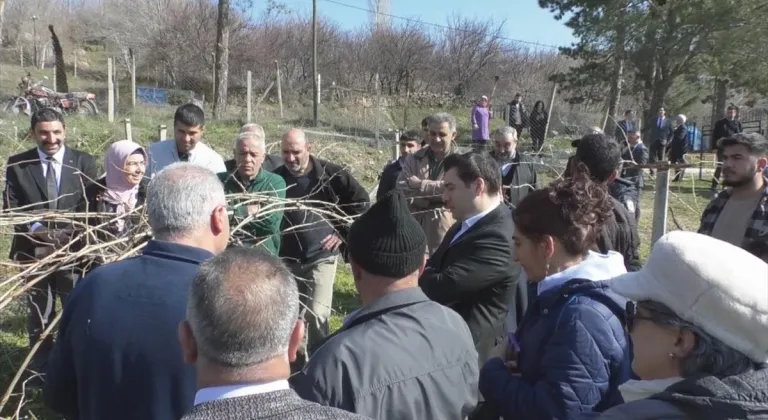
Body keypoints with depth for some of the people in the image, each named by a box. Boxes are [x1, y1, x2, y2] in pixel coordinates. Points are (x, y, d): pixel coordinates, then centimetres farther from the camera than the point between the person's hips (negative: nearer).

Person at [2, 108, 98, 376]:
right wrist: (39, 231, -17)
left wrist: (69, 235, -17)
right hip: (33, 250, 1)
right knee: (38, 314, 13)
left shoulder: (84, 162, 0)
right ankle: (40, 369, 28)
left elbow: (90, 207, -3)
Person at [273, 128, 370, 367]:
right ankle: (298, 361, 31)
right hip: (286, 259, 3)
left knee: (316, 315, -10)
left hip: (321, 256, -3)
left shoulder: (330, 174, -10)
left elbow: (361, 202, 0)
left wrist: (344, 232, -3)